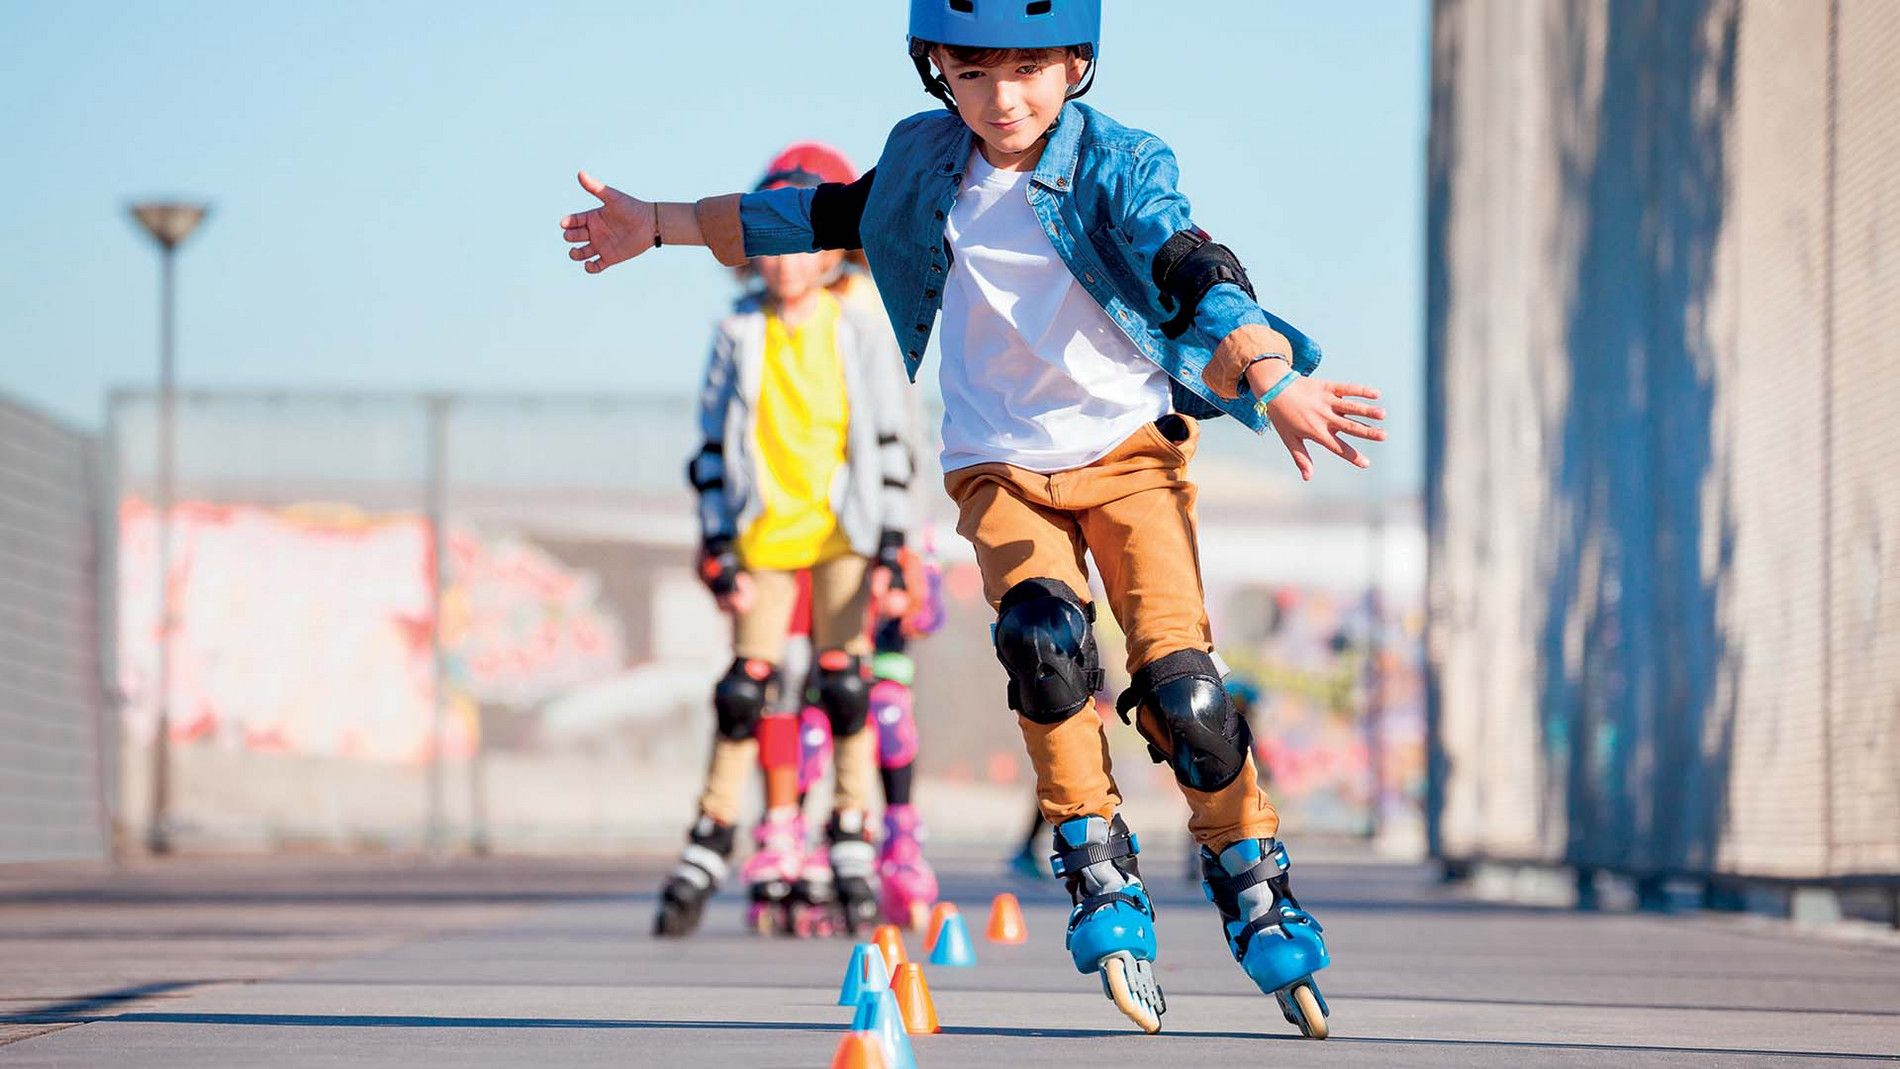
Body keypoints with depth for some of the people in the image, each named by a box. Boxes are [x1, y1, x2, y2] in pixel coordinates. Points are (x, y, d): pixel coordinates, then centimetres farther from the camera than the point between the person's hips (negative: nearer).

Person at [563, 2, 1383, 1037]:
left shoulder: (1120, 166, -13)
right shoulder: (925, 164, -1)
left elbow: (1198, 276, -29)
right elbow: (827, 216, 18)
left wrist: (1273, 379, -48)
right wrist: (660, 225, 21)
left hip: (1131, 450, -2)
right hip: (1003, 472, 2)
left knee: (1181, 684, -17)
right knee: (1043, 633, -28)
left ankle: (1251, 880, 7)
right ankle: (1099, 873, -15)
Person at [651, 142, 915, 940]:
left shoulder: (861, 333, 0)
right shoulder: (738, 337, 2)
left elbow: (889, 443, 2)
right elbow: (713, 446, 5)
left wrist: (892, 542, -4)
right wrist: (717, 544, -2)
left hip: (842, 533, -1)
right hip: (762, 536, 1)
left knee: (844, 683, -2)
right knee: (747, 689, -1)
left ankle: (852, 849, 6)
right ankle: (706, 853, 4)